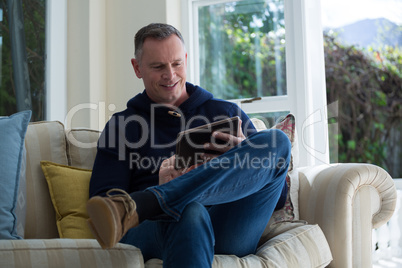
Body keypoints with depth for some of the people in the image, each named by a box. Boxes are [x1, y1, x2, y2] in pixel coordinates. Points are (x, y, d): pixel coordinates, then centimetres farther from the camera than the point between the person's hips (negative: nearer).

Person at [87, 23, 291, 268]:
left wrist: (243, 154, -3)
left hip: (230, 234, 4)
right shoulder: (122, 126, 20)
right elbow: (101, 203, 5)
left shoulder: (228, 114, 24)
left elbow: (279, 195, 18)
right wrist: (162, 183, -12)